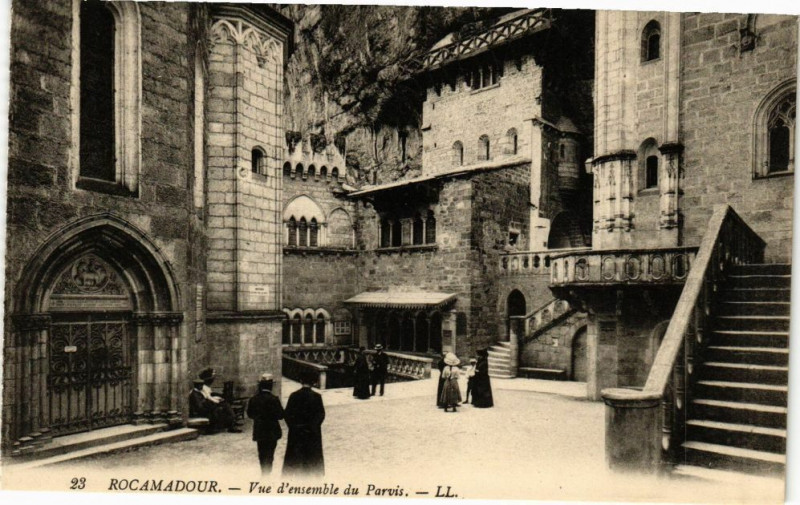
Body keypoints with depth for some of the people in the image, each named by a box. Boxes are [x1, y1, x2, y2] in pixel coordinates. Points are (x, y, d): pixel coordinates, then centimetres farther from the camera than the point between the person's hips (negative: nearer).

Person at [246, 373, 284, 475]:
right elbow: (281, 415, -15)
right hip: (272, 432, -4)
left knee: (262, 453, 18)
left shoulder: (253, 399, -5)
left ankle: (264, 472, 31)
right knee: (269, 454, 5)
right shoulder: (274, 399, -18)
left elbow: (249, 414, 2)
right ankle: (267, 473, 4)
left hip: (259, 431, 4)